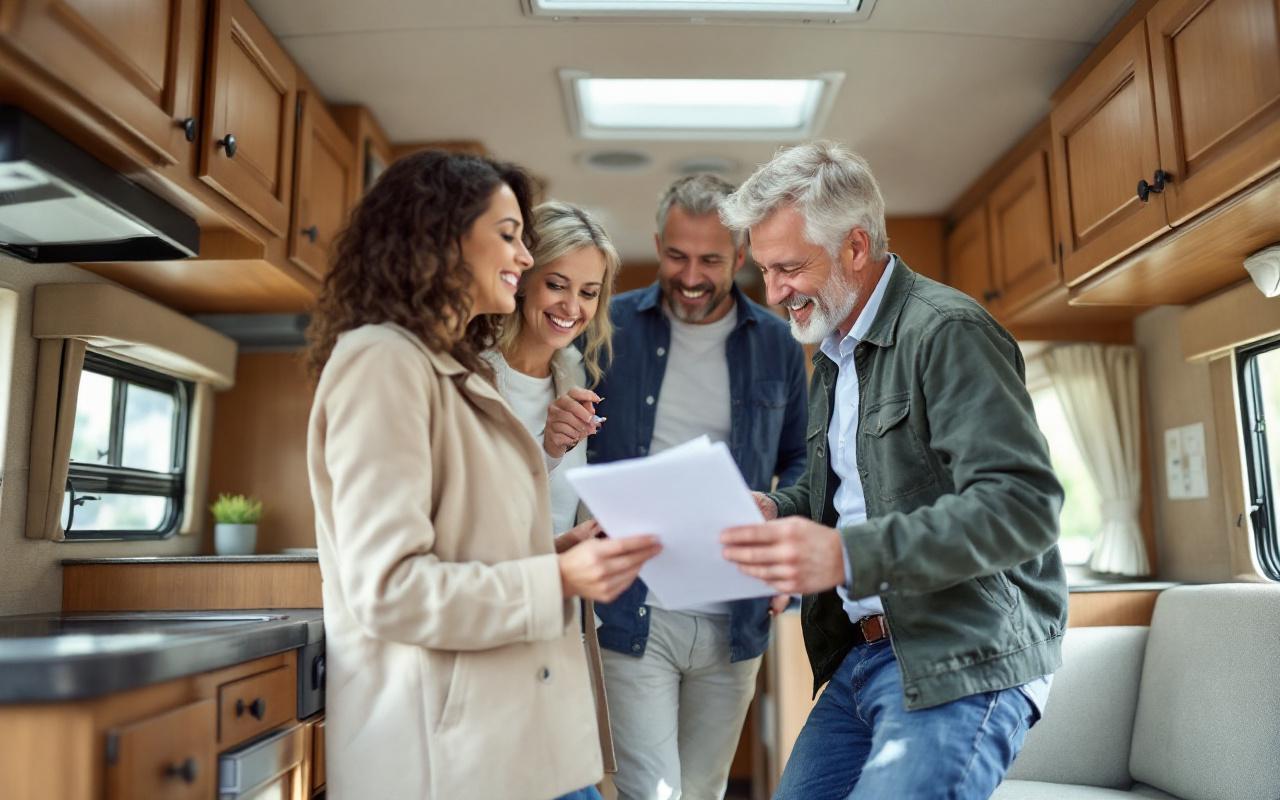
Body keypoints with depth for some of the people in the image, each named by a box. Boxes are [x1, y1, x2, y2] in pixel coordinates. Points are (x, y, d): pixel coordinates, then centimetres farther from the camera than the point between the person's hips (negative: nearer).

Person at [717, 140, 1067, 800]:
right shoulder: (832, 353, 14)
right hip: (860, 656, 8)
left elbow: (1023, 504, -22)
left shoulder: (949, 332, -14)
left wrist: (848, 555, -32)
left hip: (959, 667, -8)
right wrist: (778, 511, 2)